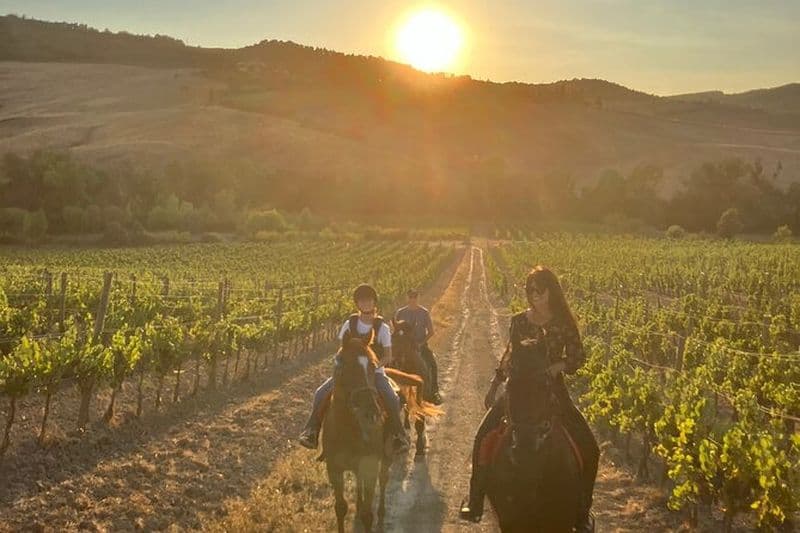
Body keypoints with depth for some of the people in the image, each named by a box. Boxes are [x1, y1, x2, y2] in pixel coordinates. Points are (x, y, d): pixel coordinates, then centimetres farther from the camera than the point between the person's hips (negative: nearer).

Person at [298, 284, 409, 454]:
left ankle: (398, 435, -13)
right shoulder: (350, 323, 3)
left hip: (374, 371, -2)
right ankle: (312, 431, -8)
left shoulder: (382, 327, -3)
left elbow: (388, 356, -3)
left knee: (392, 398, -30)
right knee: (321, 393, -19)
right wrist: (339, 361, -10)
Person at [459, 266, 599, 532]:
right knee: (483, 437, -15)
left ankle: (582, 511, 10)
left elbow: (577, 357, 2)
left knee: (588, 448, -12)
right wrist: (495, 384, 9)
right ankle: (475, 502, 3)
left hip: (553, 390, -1)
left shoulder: (564, 322, -3)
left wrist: (557, 366, -18)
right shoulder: (519, 321, 2)